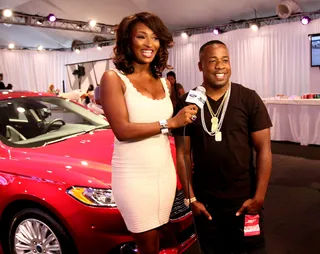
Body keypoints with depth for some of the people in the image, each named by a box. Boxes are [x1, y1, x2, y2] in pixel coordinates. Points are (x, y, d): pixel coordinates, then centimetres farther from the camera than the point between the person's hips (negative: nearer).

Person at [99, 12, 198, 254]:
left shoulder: (165, 83, 8)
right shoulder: (114, 78, -8)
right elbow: (122, 130, -18)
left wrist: (186, 115, 0)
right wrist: (169, 122, -17)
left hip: (165, 171, 6)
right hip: (134, 175, -5)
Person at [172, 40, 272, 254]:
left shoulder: (249, 99, -6)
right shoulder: (187, 103, -2)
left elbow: (264, 150, -5)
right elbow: (183, 153, 0)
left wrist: (259, 197, -10)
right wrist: (191, 198, -3)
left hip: (244, 201, -1)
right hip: (205, 204, 1)